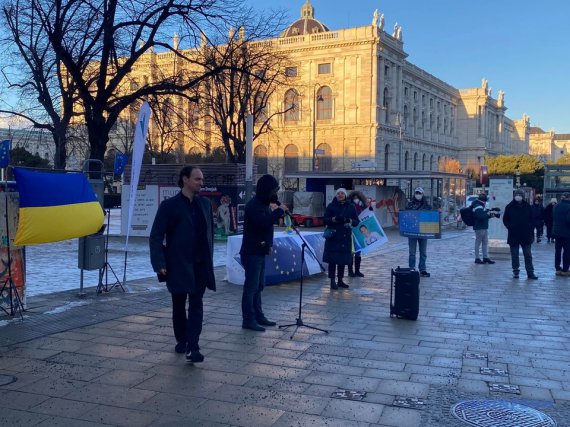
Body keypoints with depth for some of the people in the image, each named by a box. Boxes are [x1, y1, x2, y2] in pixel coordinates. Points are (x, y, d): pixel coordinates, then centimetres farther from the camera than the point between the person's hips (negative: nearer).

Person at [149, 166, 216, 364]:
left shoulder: (205, 204, 8)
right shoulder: (169, 205, -6)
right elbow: (156, 236, -8)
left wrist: (209, 258, 9)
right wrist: (159, 263, -16)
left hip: (200, 264, 3)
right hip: (178, 264, -3)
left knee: (196, 304, -3)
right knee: (179, 304, 11)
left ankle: (192, 347, -4)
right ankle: (181, 340, 30)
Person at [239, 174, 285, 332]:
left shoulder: (263, 204, 15)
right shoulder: (253, 205, -16)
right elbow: (263, 222, -31)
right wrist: (279, 211, -21)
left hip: (260, 251, 10)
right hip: (252, 252, -10)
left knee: (259, 285, 14)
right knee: (251, 286, -7)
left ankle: (258, 316, 22)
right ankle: (248, 320, -2)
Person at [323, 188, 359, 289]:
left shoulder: (351, 207, 8)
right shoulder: (331, 206, 2)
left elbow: (356, 222, 6)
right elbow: (325, 220, 0)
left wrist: (349, 220, -15)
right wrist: (334, 219, -19)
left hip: (345, 237, 3)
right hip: (333, 236, -3)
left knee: (343, 259, 8)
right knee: (332, 259, -5)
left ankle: (340, 280, 19)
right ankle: (332, 281, 1)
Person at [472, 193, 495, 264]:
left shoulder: (481, 206, 17)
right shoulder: (477, 207, -17)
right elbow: (480, 216, -29)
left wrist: (489, 213, 7)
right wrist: (488, 214, -14)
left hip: (484, 227, 10)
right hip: (479, 227, -10)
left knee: (485, 242, 12)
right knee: (478, 242, -3)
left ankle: (486, 257, 17)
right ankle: (477, 258, 3)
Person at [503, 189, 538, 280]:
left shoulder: (527, 207, 4)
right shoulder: (510, 207, 1)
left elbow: (532, 220, 9)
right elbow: (505, 220, 5)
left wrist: (531, 230, 0)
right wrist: (510, 227, -10)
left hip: (526, 235, 1)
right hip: (513, 235, -1)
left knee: (528, 255, 3)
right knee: (514, 255, 6)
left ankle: (530, 272, 7)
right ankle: (515, 272, 15)